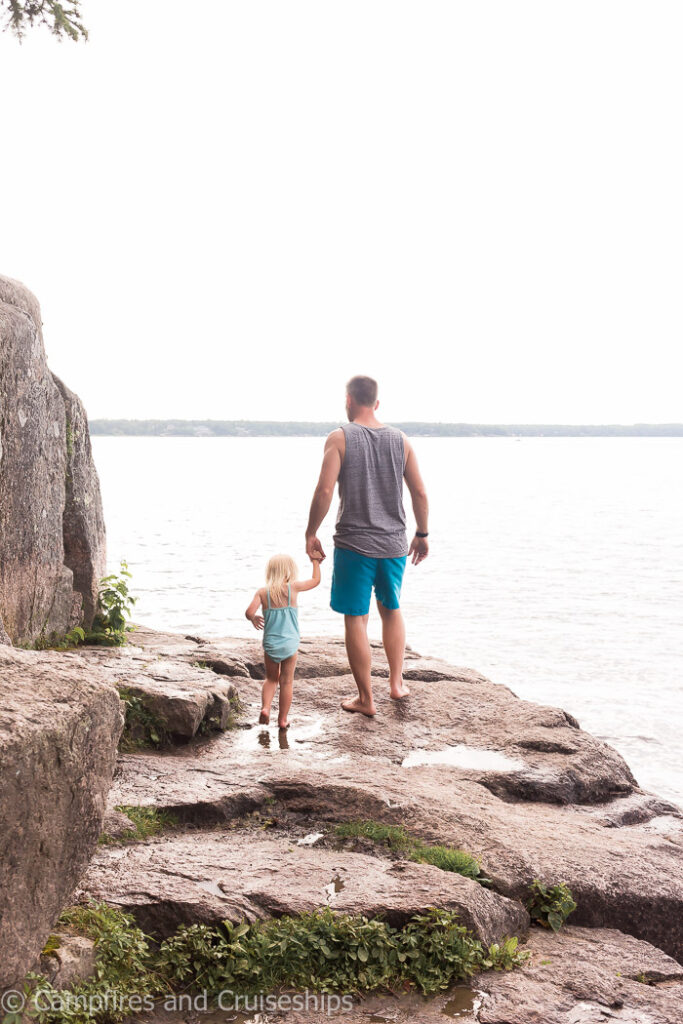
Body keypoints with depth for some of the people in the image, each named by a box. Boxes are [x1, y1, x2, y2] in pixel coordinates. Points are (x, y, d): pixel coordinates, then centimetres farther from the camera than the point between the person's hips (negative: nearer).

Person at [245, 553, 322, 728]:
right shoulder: (293, 588, -7)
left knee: (271, 679, 19)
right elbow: (315, 580, 8)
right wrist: (315, 561, 22)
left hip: (270, 644, 1)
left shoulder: (262, 592, -5)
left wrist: (254, 619, 8)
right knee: (287, 681, 10)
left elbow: (249, 612, -14)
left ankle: (265, 707, 0)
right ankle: (282, 719, 15)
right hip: (290, 644, -1)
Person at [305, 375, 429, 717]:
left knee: (356, 619, 5)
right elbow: (420, 493, 4)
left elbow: (324, 490, -15)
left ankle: (366, 699, 10)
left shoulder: (340, 438, -7)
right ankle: (396, 682, 25)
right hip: (394, 543, 4)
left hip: (354, 543, -4)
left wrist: (311, 534, -3)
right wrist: (422, 534, 17)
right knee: (391, 610, 23)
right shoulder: (400, 439, 4)